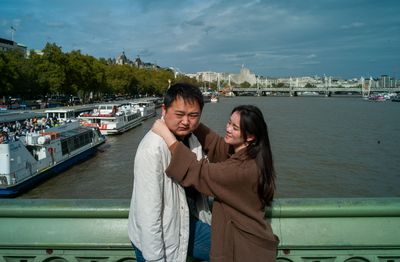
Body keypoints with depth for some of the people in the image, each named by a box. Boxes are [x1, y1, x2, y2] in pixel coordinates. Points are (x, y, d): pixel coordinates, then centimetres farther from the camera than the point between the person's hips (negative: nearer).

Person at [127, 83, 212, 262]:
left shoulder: (192, 139, -3)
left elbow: (196, 189, 5)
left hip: (188, 222, 7)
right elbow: (148, 210, -25)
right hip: (157, 236, -7)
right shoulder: (152, 148, -27)